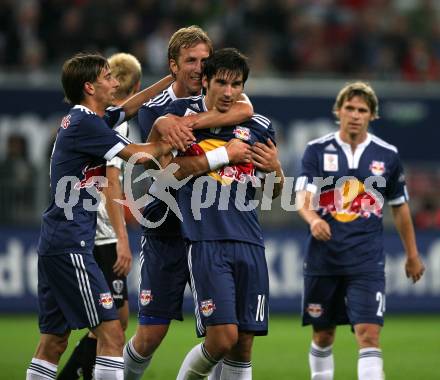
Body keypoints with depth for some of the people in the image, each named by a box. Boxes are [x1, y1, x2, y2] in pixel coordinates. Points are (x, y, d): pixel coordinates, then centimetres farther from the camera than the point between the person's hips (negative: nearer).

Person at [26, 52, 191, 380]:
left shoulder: (81, 119, 15)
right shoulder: (85, 124, -12)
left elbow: (130, 107, 29)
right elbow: (140, 155, -13)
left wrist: (172, 78, 25)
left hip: (56, 243, 10)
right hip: (71, 245, -10)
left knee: (54, 340, 10)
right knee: (111, 333, -12)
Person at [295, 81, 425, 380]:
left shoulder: (387, 155, 5)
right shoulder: (317, 150, 1)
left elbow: (400, 207, 16)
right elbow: (303, 197, -10)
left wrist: (412, 254, 20)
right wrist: (313, 218, -33)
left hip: (367, 260, -1)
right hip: (323, 258, 1)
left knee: (369, 334, -13)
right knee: (323, 335, 10)